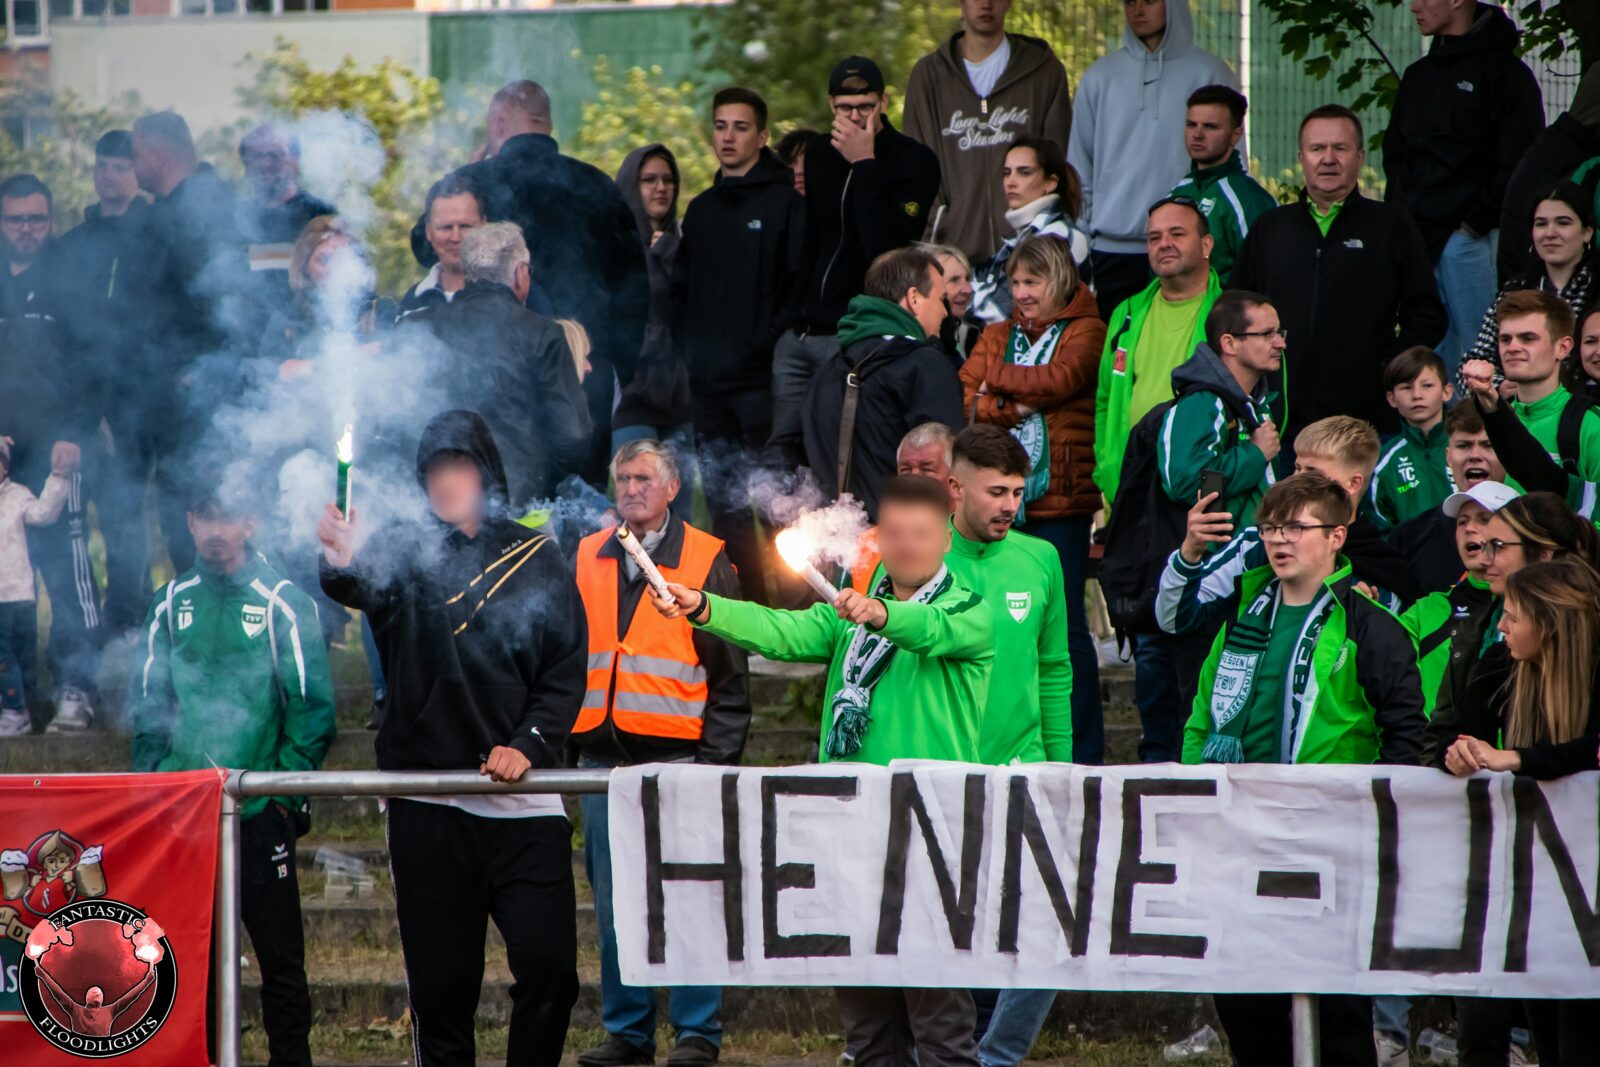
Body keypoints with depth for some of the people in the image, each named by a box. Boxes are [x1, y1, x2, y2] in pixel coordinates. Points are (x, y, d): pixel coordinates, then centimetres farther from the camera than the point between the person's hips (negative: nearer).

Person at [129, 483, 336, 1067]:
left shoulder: (283, 603, -1)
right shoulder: (171, 603, 9)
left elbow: (312, 705, -2)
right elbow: (147, 702, 13)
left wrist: (287, 789, -9)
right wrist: (149, 785, 5)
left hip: (259, 810, -3)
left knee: (279, 952, -1)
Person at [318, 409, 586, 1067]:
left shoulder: (534, 558, 10)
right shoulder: (406, 553, 7)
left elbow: (566, 672, 6)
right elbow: (366, 586, -17)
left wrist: (529, 745, -10)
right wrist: (344, 567, -41)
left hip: (524, 804, 0)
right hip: (426, 806, 0)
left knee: (549, 968, -9)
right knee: (440, 983, 1)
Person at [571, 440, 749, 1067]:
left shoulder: (705, 561, 2)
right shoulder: (585, 560, 13)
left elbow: (731, 672, 1)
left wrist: (717, 755, -7)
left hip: (677, 756, -4)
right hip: (602, 754, 4)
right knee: (612, 903, 6)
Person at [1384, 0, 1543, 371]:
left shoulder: (1504, 73, -5)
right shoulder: (1418, 76, 18)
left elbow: (1518, 163, -11)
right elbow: (1394, 151, 25)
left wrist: (1475, 223, -13)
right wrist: (1398, 212, 10)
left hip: (1469, 239, -7)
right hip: (1414, 238, 7)